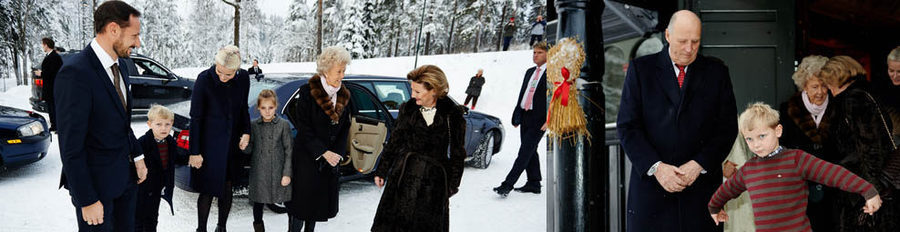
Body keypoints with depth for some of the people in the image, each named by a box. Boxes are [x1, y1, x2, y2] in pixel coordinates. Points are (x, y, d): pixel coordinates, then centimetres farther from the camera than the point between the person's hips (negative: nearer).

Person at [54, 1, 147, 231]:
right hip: (97, 182, -8)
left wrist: (137, 156, 10)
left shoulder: (119, 65, 5)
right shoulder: (75, 73, -22)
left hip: (126, 175, 8)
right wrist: (87, 200, -20)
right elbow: (70, 146, -21)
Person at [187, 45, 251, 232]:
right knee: (208, 191, 2)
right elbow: (195, 117, -11)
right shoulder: (204, 79, -16)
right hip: (209, 144, -4)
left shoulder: (243, 78, -5)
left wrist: (246, 132, -2)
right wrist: (194, 152, -11)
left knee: (227, 190, 13)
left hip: (232, 144, 4)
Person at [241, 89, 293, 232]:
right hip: (258, 173, 2)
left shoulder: (283, 125, -2)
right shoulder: (253, 125, 4)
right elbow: (250, 149, 6)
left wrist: (287, 173, -8)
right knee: (258, 202, 13)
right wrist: (244, 146, -18)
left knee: (288, 201, -1)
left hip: (278, 171, -2)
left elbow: (289, 150, -3)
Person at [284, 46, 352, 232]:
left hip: (330, 159, 5)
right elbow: (304, 128, -13)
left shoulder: (343, 95, 5)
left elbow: (344, 128, 8)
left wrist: (338, 154, -4)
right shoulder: (307, 92, -11)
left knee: (319, 200, 13)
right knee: (301, 198, 0)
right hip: (307, 157, -5)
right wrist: (323, 152, -17)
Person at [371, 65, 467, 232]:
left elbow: (457, 153, 1)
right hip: (403, 175, 3)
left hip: (433, 180, -3)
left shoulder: (453, 115, -5)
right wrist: (382, 171, 11)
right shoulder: (407, 109, 4)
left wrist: (453, 184, 0)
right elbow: (394, 141, 12)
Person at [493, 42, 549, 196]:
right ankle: (534, 184, 23)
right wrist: (517, 115, 15)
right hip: (525, 117, 8)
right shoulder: (530, 72, 17)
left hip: (539, 120, -8)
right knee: (530, 152, 13)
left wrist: (548, 120, -18)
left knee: (525, 152, -9)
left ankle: (507, 185, -11)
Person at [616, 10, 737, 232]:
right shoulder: (640, 69, 5)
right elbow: (627, 126, -1)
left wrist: (698, 165, -8)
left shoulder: (717, 72, 9)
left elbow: (727, 127, 5)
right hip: (651, 181, -1)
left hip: (701, 184, 1)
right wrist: (656, 167, -12)